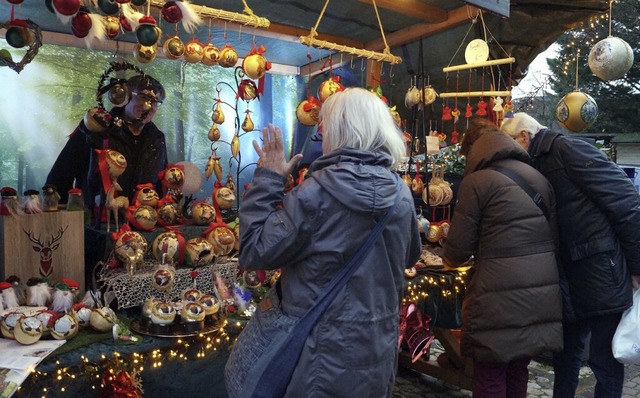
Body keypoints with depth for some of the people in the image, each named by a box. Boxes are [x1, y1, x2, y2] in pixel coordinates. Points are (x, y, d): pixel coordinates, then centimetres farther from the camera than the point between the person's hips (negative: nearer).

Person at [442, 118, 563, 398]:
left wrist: (450, 261, 15)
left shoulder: (477, 180, -9)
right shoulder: (540, 178, 11)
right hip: (543, 293, 7)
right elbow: (554, 236, 14)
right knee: (518, 373, 21)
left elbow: (457, 250, -7)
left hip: (500, 298, -7)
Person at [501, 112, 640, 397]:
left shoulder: (569, 149, -11)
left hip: (603, 274, -8)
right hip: (570, 280, 9)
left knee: (604, 359, 4)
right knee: (565, 355, 18)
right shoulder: (538, 167, 14)